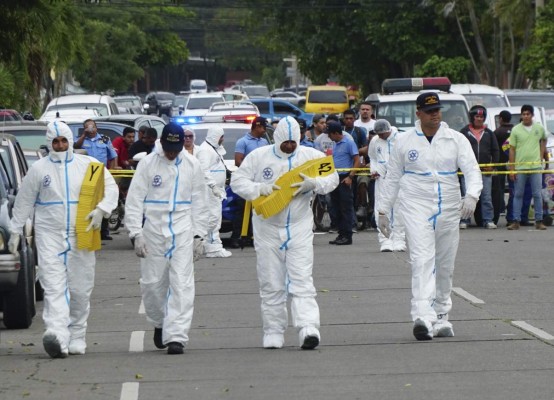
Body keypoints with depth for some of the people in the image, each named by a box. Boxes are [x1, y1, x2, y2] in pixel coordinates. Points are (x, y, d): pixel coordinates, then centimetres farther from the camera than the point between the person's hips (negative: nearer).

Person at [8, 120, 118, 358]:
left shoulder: (89, 165, 5)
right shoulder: (39, 169, 5)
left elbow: (111, 187, 7)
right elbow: (24, 202, 12)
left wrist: (101, 209, -11)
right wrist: (15, 231, 11)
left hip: (81, 236, 1)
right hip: (49, 234, -1)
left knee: (80, 289, 5)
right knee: (53, 286, -15)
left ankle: (77, 337, 20)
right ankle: (57, 335, -29)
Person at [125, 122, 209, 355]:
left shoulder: (192, 165, 5)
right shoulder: (148, 164, -1)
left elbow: (199, 202, 10)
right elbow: (134, 200, -1)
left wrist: (199, 235, 5)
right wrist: (136, 233, -8)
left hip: (182, 233, 0)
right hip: (153, 231, 0)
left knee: (182, 285, -8)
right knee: (152, 283, 4)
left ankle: (176, 336, -11)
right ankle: (159, 323, 31)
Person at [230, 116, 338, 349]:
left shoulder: (310, 156, 3)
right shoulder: (258, 157, 2)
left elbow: (332, 177, 2)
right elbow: (237, 180, 1)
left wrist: (313, 184, -18)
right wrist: (259, 188, -18)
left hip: (300, 228, -1)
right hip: (267, 228, 1)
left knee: (302, 280, -10)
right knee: (271, 284, 5)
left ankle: (309, 328, -19)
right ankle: (273, 332, 12)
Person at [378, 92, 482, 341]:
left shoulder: (456, 140, 5)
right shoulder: (405, 141, 5)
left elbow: (472, 170, -4)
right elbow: (392, 178, 11)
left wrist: (472, 195, -23)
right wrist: (383, 211, 10)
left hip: (449, 208, 3)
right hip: (416, 207, -2)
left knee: (445, 265, 9)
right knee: (422, 260, -18)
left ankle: (441, 316, 24)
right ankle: (423, 317, -29)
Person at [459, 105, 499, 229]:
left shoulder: (489, 133, 13)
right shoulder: (464, 132, 5)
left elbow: (495, 150, 15)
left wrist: (493, 165, 3)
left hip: (485, 170, 2)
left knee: (487, 196, 0)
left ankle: (488, 220, 2)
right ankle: (464, 220, 5)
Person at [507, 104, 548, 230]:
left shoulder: (539, 128, 4)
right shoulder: (516, 130, -1)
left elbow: (544, 140, 25)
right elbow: (512, 149, 0)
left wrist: (541, 155, 11)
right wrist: (511, 169, -4)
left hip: (535, 167, 1)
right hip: (520, 167, -1)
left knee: (537, 194, 2)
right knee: (518, 195, 4)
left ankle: (539, 221, 8)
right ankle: (516, 221, 8)